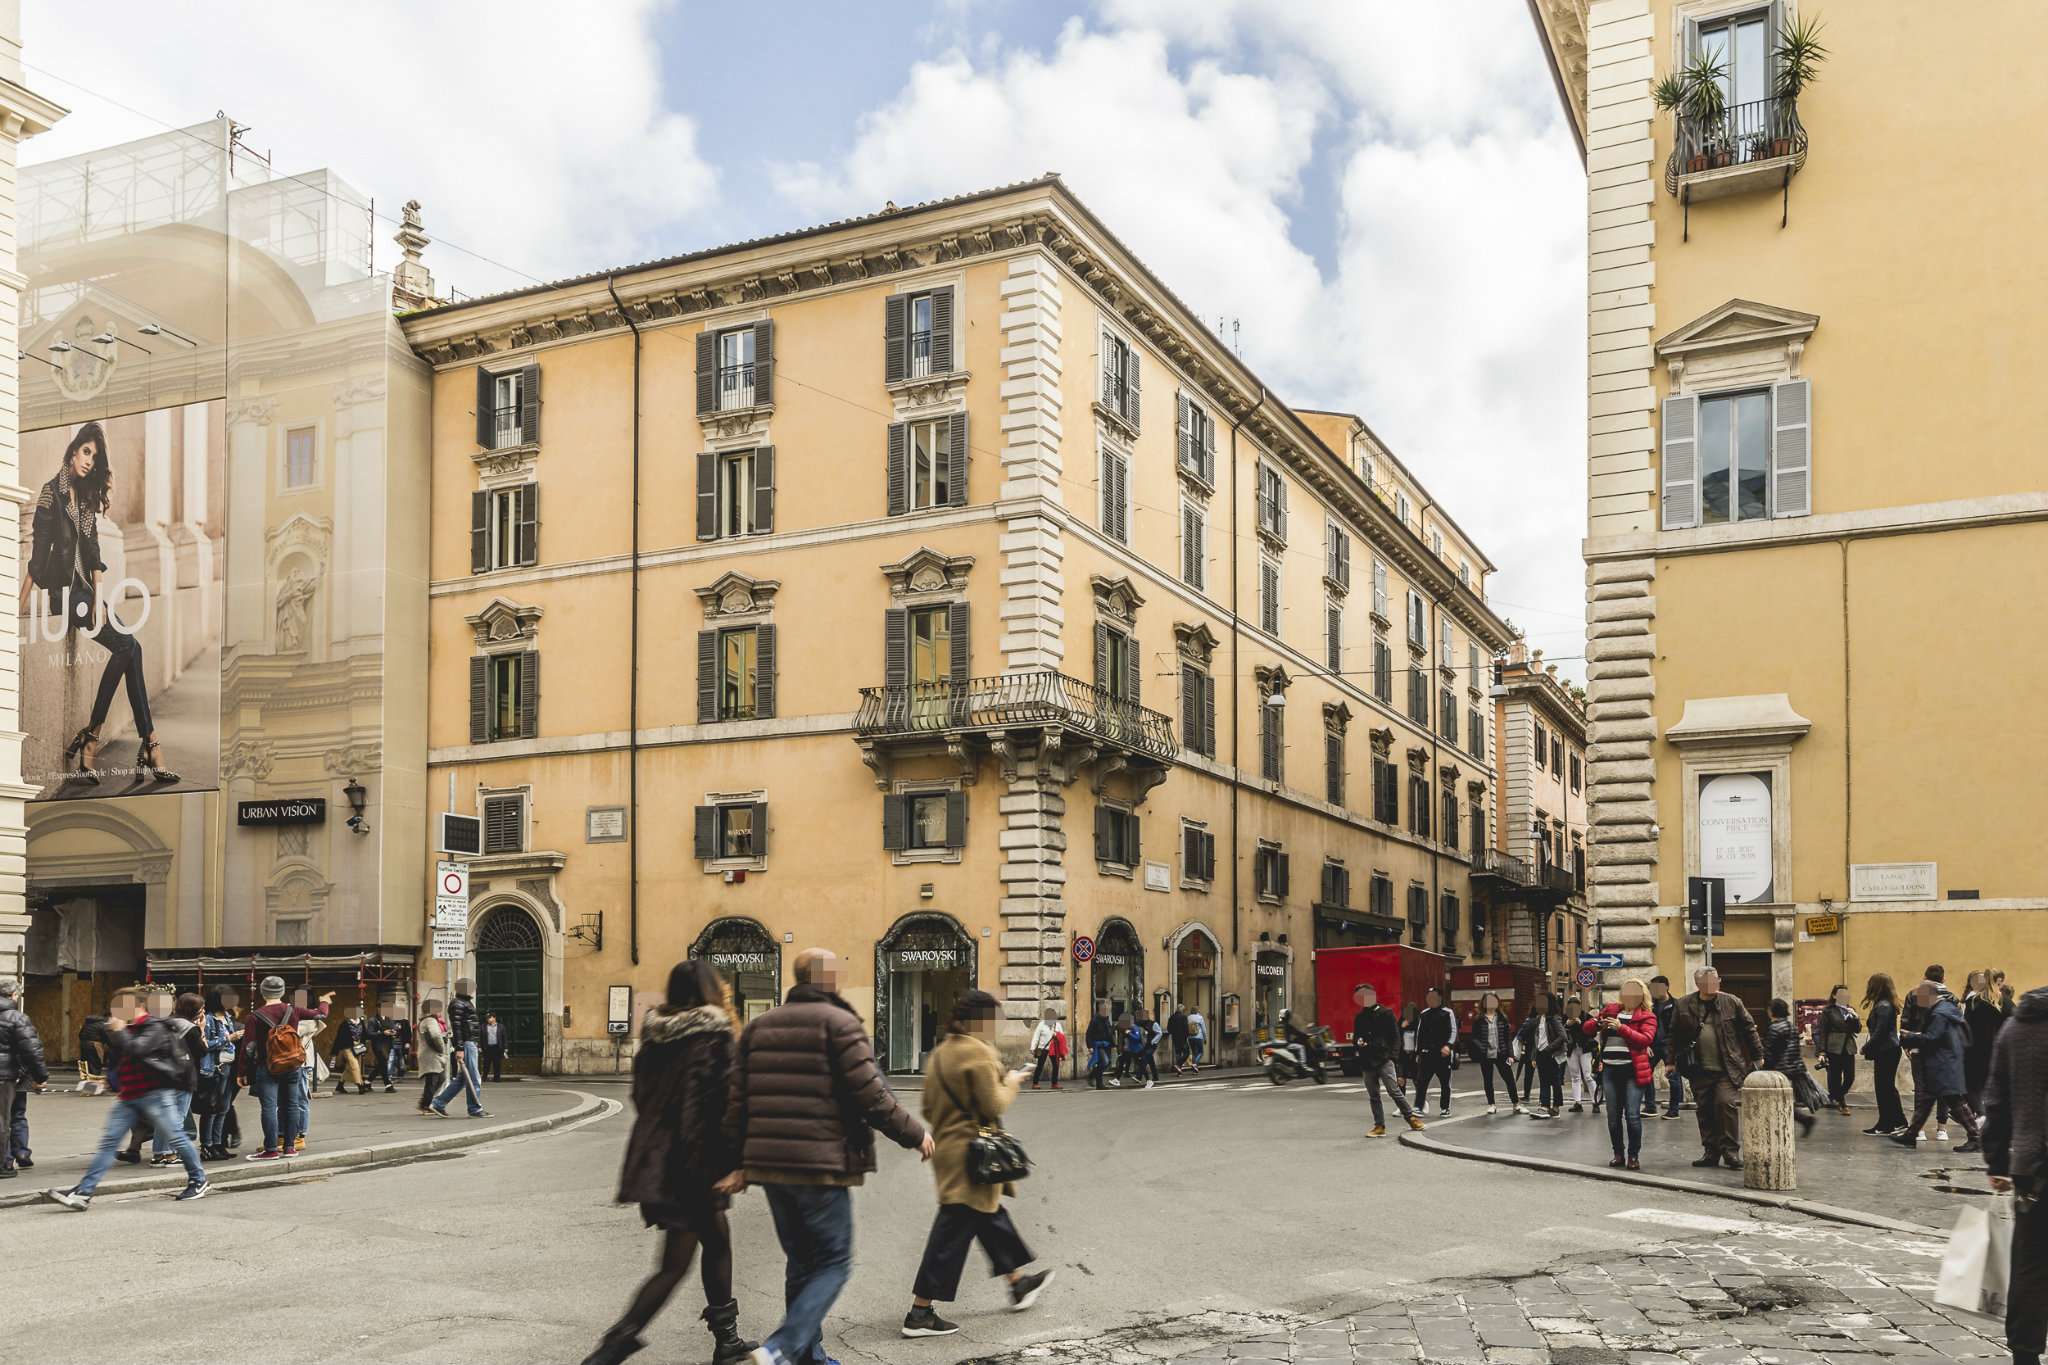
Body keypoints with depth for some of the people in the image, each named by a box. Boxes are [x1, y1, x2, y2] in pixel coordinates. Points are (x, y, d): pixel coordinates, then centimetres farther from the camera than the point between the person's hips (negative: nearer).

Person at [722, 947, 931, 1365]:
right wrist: (914, 1134, 0)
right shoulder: (839, 1023, -8)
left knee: (801, 1263, 18)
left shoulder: (759, 1026, 13)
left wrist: (741, 1162, 16)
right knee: (833, 1263, 2)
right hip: (821, 1166, -7)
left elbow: (737, 1100, 11)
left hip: (769, 1164, 7)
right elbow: (870, 1095, -12)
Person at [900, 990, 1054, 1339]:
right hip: (970, 1153, -10)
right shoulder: (978, 1052, -17)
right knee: (953, 1231, -5)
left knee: (991, 1216, 23)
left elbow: (929, 1107, 15)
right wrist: (1010, 1084, -2)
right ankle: (920, 1313, -3)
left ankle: (1019, 1283, 38)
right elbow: (993, 1106, -17)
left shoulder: (939, 1053, 11)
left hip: (946, 1147, 10)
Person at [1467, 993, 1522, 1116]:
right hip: (1485, 1055, 0)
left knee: (1509, 1079, 1)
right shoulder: (1478, 1020, 1)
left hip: (1501, 1054, 0)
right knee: (1488, 1080, 7)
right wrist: (1480, 1047, -16)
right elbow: (1474, 1037, 2)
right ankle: (1491, 1105, 18)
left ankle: (1516, 1104, 12)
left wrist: (1510, 1054, -3)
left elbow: (1508, 1037, 5)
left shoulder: (1502, 1018, 5)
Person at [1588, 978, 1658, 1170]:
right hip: (1610, 1069, 4)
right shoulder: (1610, 1010, 14)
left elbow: (1646, 1039, -14)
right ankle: (1619, 1154, 20)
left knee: (1632, 1115, -7)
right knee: (1613, 1116, 8)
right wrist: (1597, 1023, -9)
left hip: (1632, 1070, -4)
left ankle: (1634, 1156, 4)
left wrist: (1621, 1027, -21)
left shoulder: (1647, 1016, 3)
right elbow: (1586, 1028, 13)